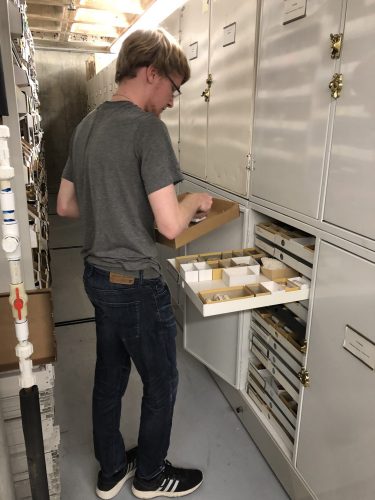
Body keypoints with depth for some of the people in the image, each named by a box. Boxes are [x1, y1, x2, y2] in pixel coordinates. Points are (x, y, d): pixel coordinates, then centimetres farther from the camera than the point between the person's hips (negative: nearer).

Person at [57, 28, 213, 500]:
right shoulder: (147, 128, -18)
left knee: (110, 376, 22)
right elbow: (170, 225, -24)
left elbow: (65, 205, 13)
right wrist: (195, 200, -5)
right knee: (161, 385, 14)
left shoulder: (86, 125, 7)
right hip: (135, 283, -8)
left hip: (97, 274, 8)